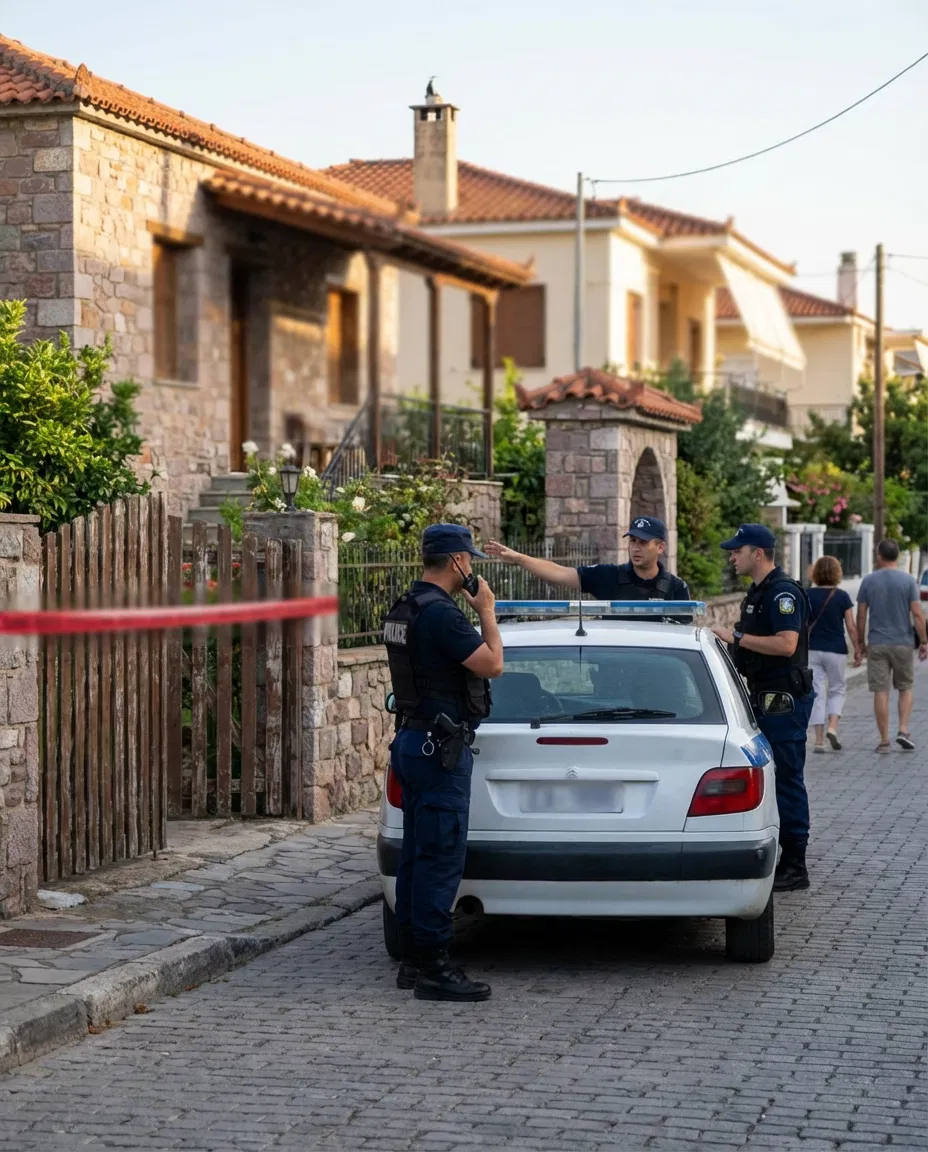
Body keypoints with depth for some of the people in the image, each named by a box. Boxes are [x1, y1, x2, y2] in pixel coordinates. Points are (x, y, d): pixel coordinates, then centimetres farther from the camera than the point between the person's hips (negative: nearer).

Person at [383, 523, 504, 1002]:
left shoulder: (402, 610, 14)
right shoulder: (440, 613, -19)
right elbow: (492, 664, -19)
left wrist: (475, 611, 17)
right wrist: (486, 611, -7)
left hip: (413, 741, 11)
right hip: (441, 747, -11)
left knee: (416, 854, 13)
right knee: (441, 858, -8)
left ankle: (413, 960, 18)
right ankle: (433, 969, -7)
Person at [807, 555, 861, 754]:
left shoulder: (808, 595, -2)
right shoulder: (842, 596, -5)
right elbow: (851, 627, -4)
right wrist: (857, 650, 5)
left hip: (813, 650, 1)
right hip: (836, 650, -1)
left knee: (817, 693, 6)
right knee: (837, 689, 16)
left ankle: (819, 739, 3)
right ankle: (832, 727, -4)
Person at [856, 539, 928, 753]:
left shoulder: (868, 581, -1)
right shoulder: (908, 581, -4)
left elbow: (861, 616, 2)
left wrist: (861, 642, 13)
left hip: (877, 644, 0)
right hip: (903, 643, 0)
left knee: (881, 692, 2)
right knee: (905, 688, 15)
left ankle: (884, 741, 3)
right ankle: (903, 730, -1)